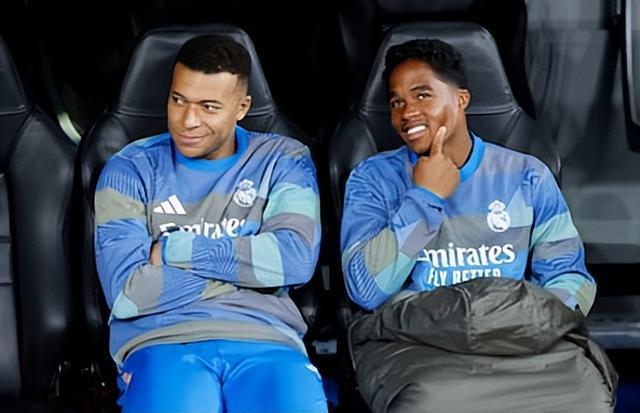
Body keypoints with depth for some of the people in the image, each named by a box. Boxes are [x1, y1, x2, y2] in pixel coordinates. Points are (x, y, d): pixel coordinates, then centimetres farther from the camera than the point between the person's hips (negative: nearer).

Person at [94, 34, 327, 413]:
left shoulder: (283, 160, 10)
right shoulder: (130, 169, 7)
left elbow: (296, 258, -8)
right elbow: (127, 293, -5)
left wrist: (173, 248, -6)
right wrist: (250, 261, -3)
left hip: (264, 340, 1)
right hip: (161, 341, -1)